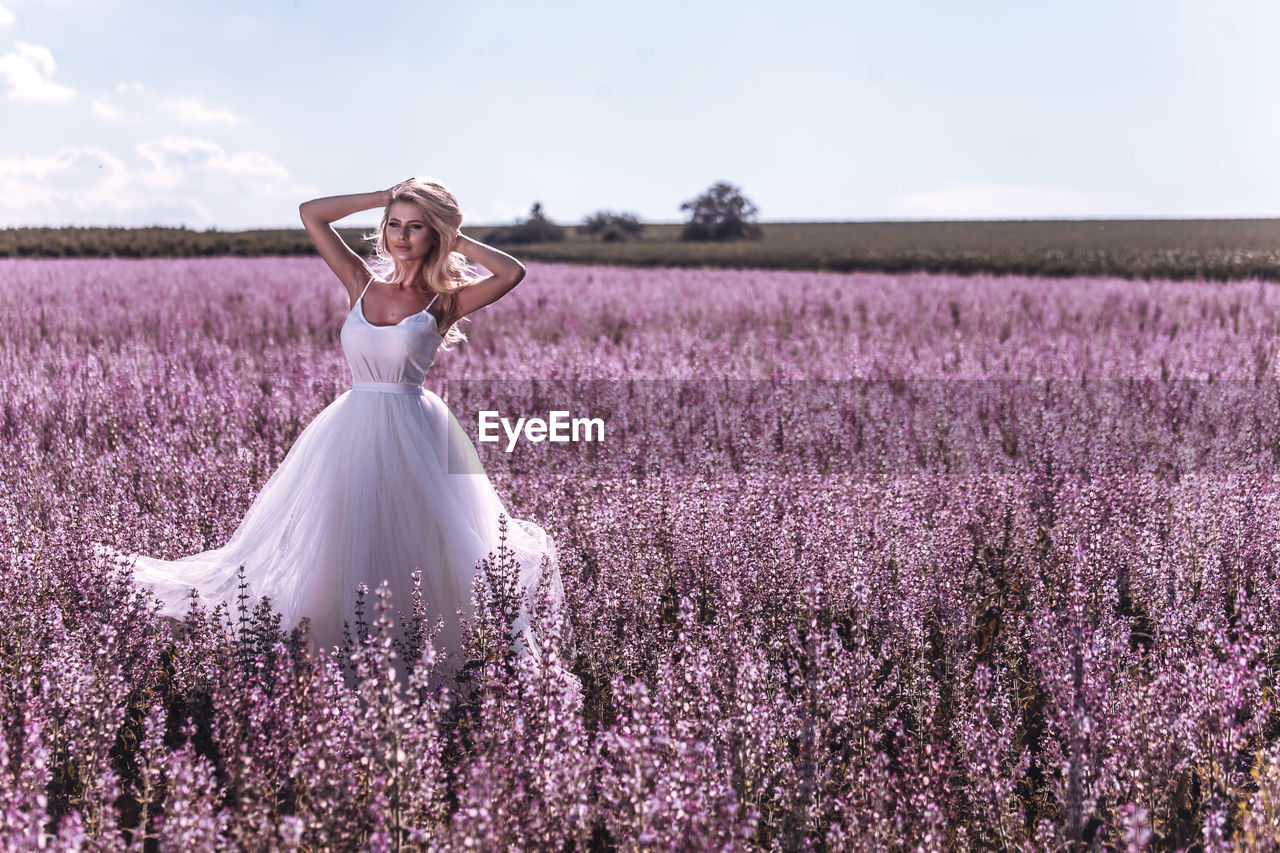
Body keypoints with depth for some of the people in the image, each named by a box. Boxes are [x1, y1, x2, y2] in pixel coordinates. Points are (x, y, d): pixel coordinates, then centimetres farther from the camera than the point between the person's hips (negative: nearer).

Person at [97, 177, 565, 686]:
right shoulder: (362, 283, 8)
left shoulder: (445, 301, -1)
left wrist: (456, 240, -3)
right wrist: (386, 197, 7)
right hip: (351, 434, 3)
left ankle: (413, 659, 14)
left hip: (412, 438, -3)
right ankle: (342, 654, 18)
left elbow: (513, 272, -16)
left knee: (413, 558, 1)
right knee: (339, 554, 6)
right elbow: (311, 213, 6)